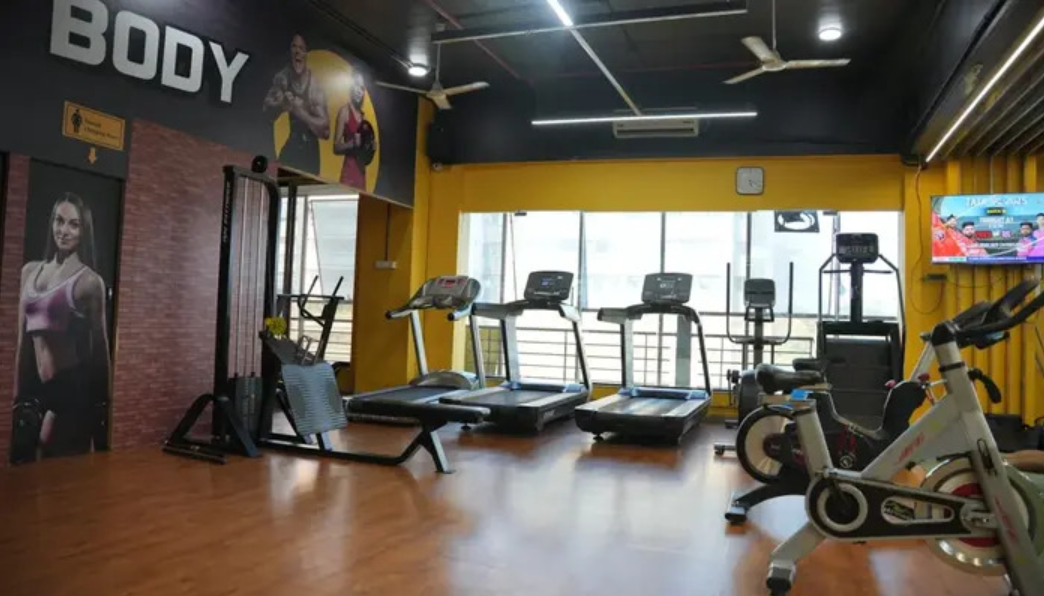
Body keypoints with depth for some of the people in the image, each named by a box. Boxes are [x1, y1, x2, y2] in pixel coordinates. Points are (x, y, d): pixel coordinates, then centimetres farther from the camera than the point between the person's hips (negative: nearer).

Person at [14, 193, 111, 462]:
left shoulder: (89, 281, -7)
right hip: (33, 384, 5)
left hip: (71, 386, -5)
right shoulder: (30, 271, 9)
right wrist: (18, 391, 8)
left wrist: (100, 404, 0)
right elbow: (22, 337, 10)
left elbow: (99, 345, -3)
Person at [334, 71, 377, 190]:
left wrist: (372, 147, 5)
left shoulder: (362, 114, 15)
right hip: (349, 170, -7)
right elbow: (336, 147, -8)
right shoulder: (344, 110, -5)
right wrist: (352, 143, -23)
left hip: (361, 170, 7)